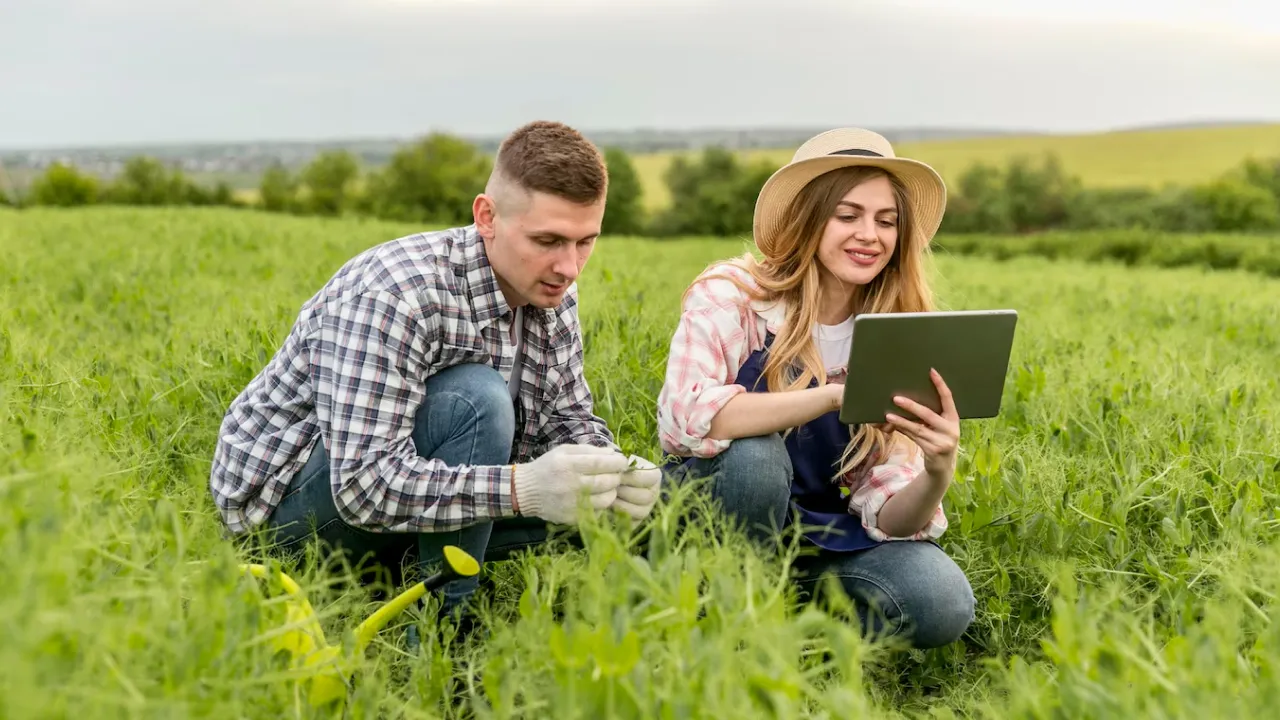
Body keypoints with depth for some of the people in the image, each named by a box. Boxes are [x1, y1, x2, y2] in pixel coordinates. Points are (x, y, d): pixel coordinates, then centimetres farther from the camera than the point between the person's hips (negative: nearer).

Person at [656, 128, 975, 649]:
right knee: (754, 452, -34)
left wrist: (936, 475, -32)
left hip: (820, 536, 3)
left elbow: (887, 514, -9)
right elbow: (686, 415, -31)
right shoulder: (730, 294, -12)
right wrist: (835, 395, -40)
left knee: (942, 604, -24)